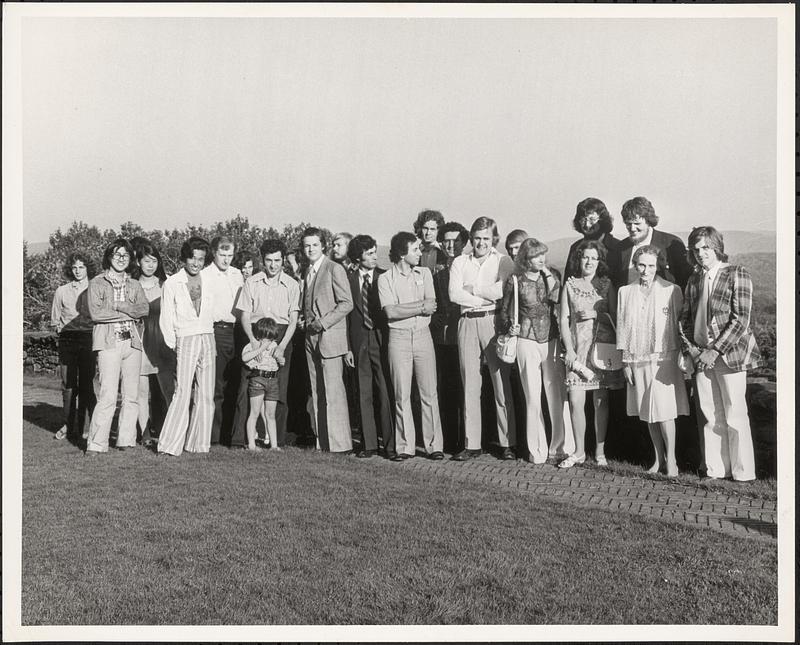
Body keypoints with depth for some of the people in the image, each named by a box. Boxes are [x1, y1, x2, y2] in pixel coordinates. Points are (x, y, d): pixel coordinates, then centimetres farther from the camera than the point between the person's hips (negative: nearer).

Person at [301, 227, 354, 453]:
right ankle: (322, 442, 12)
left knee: (333, 392, -8)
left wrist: (323, 322, -14)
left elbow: (346, 303, -10)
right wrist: (307, 321, 7)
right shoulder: (306, 272, 17)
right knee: (317, 393, 7)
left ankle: (340, 444, -3)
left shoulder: (334, 269, -5)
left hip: (330, 336, -7)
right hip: (311, 338, 7)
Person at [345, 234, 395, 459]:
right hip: (359, 342, 2)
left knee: (385, 393, -3)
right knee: (364, 395, 7)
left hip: (381, 340, -2)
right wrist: (347, 347, 1)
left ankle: (390, 444, 4)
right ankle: (369, 443, 16)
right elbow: (346, 314, 6)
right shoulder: (348, 280, 6)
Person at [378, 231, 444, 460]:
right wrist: (421, 307, -9)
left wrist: (404, 307, -11)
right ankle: (405, 447, 10)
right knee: (401, 395, 2)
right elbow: (391, 312, -11)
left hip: (423, 335, 2)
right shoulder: (385, 279, 1)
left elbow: (431, 306, -2)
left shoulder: (424, 273, 10)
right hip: (398, 337, -2)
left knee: (429, 393, 1)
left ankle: (433, 445, 8)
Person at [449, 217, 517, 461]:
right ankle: (471, 445, 10)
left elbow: (502, 290, -11)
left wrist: (472, 289, -3)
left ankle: (507, 443, 6)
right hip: (467, 322, 3)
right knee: (469, 386, 4)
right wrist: (488, 297, -6)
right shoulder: (459, 263, 14)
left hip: (494, 322, -2)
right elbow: (454, 294, -2)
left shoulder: (504, 262, 7)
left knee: (502, 384, -2)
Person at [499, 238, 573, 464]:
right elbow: (504, 312, 11)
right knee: (533, 397, 2)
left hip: (552, 340, 2)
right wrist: (510, 327, -5)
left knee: (558, 394, 0)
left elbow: (557, 301, -7)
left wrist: (550, 279, -10)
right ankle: (537, 450, 12)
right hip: (527, 341, -1)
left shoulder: (552, 275, 7)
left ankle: (561, 446, 11)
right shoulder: (514, 281, 2)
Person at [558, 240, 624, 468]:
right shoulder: (570, 284, 6)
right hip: (578, 347, 0)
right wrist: (569, 349, -5)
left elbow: (615, 316, 6)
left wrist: (617, 345, -8)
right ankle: (579, 451, 8)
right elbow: (564, 319, 3)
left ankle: (600, 451, 16)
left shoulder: (606, 284, 6)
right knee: (575, 400, -6)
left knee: (601, 401, 4)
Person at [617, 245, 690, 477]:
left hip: (664, 359, -3)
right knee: (647, 413, 8)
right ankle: (658, 459, 19)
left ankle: (671, 459, 7)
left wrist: (682, 358, -3)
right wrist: (626, 362, 6)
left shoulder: (672, 291, -2)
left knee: (664, 411, -7)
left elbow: (681, 326, 1)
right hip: (637, 360, 3)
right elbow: (622, 329, 9)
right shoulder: (625, 292, 7)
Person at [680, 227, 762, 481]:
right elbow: (685, 318, 13)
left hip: (729, 353, -5)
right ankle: (716, 469, 19)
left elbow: (741, 320, -11)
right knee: (710, 415, 9)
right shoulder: (694, 281, 13)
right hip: (701, 356, 5)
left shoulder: (737, 275, -4)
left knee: (735, 416, 0)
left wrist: (716, 351, -15)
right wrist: (691, 348, -2)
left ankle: (742, 471, 13)